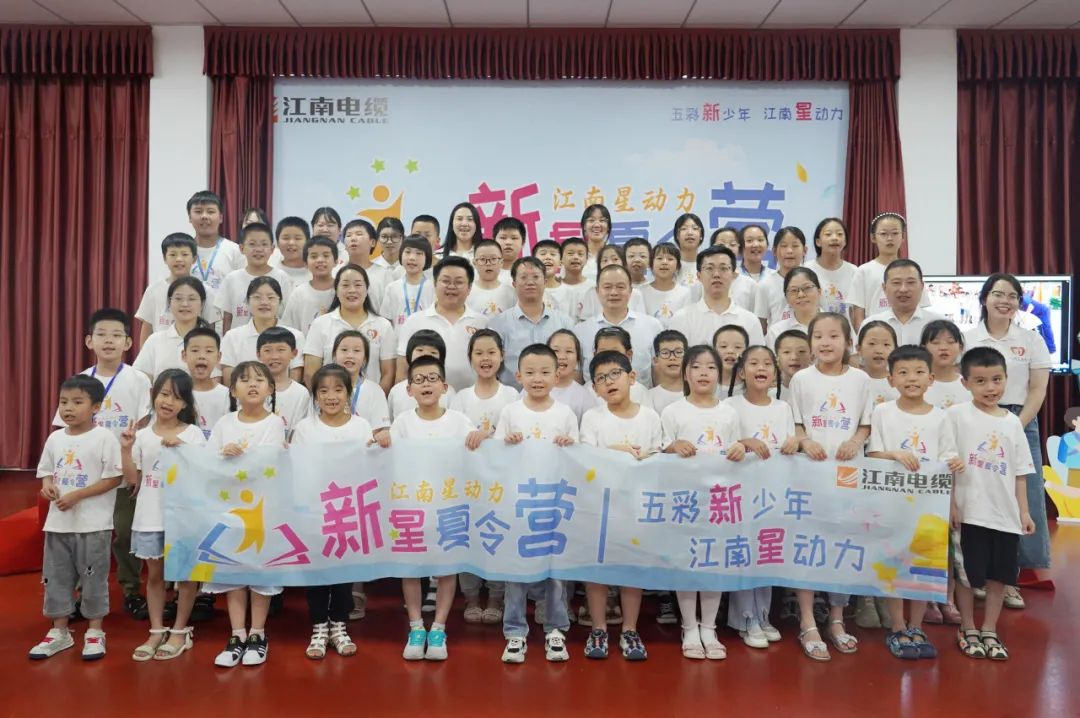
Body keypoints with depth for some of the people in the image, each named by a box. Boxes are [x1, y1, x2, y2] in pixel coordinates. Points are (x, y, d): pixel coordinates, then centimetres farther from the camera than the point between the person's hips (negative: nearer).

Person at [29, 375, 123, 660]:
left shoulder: (104, 437, -11)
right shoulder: (55, 438, 7)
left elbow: (114, 477, -13)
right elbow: (47, 472, 16)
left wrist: (77, 495, -18)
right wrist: (47, 486, -8)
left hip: (93, 523, -6)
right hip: (58, 521, 6)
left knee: (93, 577, 3)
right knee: (56, 576, 13)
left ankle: (95, 632, 17)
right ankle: (59, 631, 26)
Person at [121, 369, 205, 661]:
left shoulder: (192, 433, -4)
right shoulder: (142, 435, 4)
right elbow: (133, 480, 4)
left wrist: (180, 447, -21)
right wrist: (126, 448, -7)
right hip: (149, 516, 3)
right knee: (154, 574, 13)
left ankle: (180, 632, 19)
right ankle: (156, 632, 24)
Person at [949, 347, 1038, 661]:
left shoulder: (1012, 422, 6)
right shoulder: (957, 415, -6)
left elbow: (1020, 471, 10)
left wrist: (1024, 511, 7)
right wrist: (951, 504, -12)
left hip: (1006, 514, 4)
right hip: (970, 512, -4)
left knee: (1000, 575, 10)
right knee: (967, 574, 6)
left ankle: (989, 631, 26)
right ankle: (968, 630, 24)